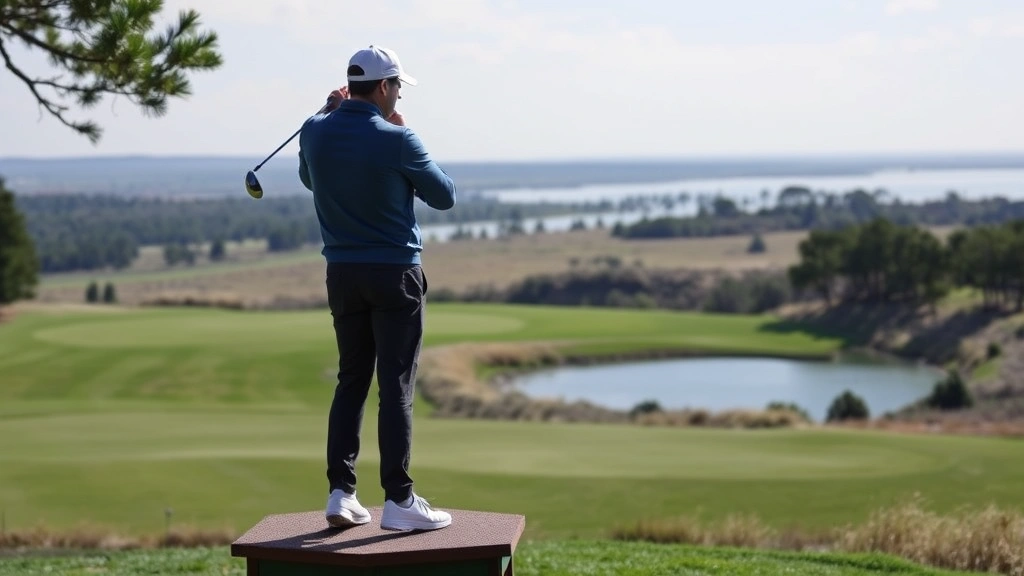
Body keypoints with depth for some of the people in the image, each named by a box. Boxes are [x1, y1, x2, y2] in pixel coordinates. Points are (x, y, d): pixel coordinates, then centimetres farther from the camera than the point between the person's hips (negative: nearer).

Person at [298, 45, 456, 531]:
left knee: (351, 381, 13)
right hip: (394, 274, -5)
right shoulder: (396, 139, -14)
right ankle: (398, 501, -3)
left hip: (342, 273, 5)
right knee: (396, 387, -3)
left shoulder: (315, 132, 0)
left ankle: (341, 493, 8)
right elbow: (444, 196, -2)